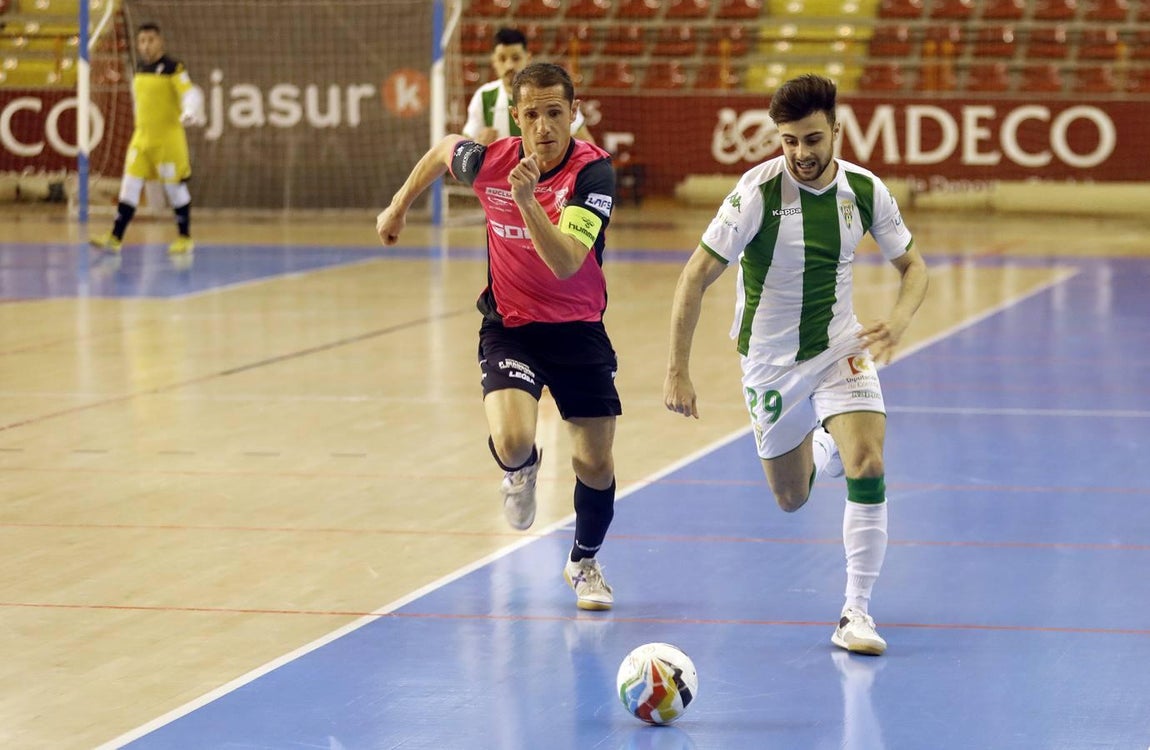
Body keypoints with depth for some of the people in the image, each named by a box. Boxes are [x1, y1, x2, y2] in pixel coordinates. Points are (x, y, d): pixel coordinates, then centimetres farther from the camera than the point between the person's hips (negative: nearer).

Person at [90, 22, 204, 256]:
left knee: (175, 187, 1)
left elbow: (190, 93, -20)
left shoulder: (173, 68, -10)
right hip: (141, 137, 6)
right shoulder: (139, 69, 10)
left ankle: (185, 238, 14)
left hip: (168, 138, -6)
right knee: (130, 184, 0)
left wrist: (191, 112, -40)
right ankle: (115, 238, 0)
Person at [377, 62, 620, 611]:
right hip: (508, 325, 0)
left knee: (595, 463, 2)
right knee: (512, 440, -25)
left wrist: (527, 201, -44)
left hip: (578, 329, 0)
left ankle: (584, 563, 33)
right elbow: (440, 152, 12)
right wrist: (399, 208, 23)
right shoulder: (489, 162, -14)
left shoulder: (593, 171, -21)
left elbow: (566, 263, -32)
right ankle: (521, 469, 16)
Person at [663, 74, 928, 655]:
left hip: (841, 349, 1)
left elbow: (913, 267, 2)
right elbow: (696, 277, -19)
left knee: (867, 468, -22)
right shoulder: (759, 192, -21)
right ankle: (821, 450, 50)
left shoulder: (865, 190, -11)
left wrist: (898, 320, -19)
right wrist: (678, 371, -24)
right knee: (792, 499, 12)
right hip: (770, 361, -1)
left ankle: (856, 613, -11)